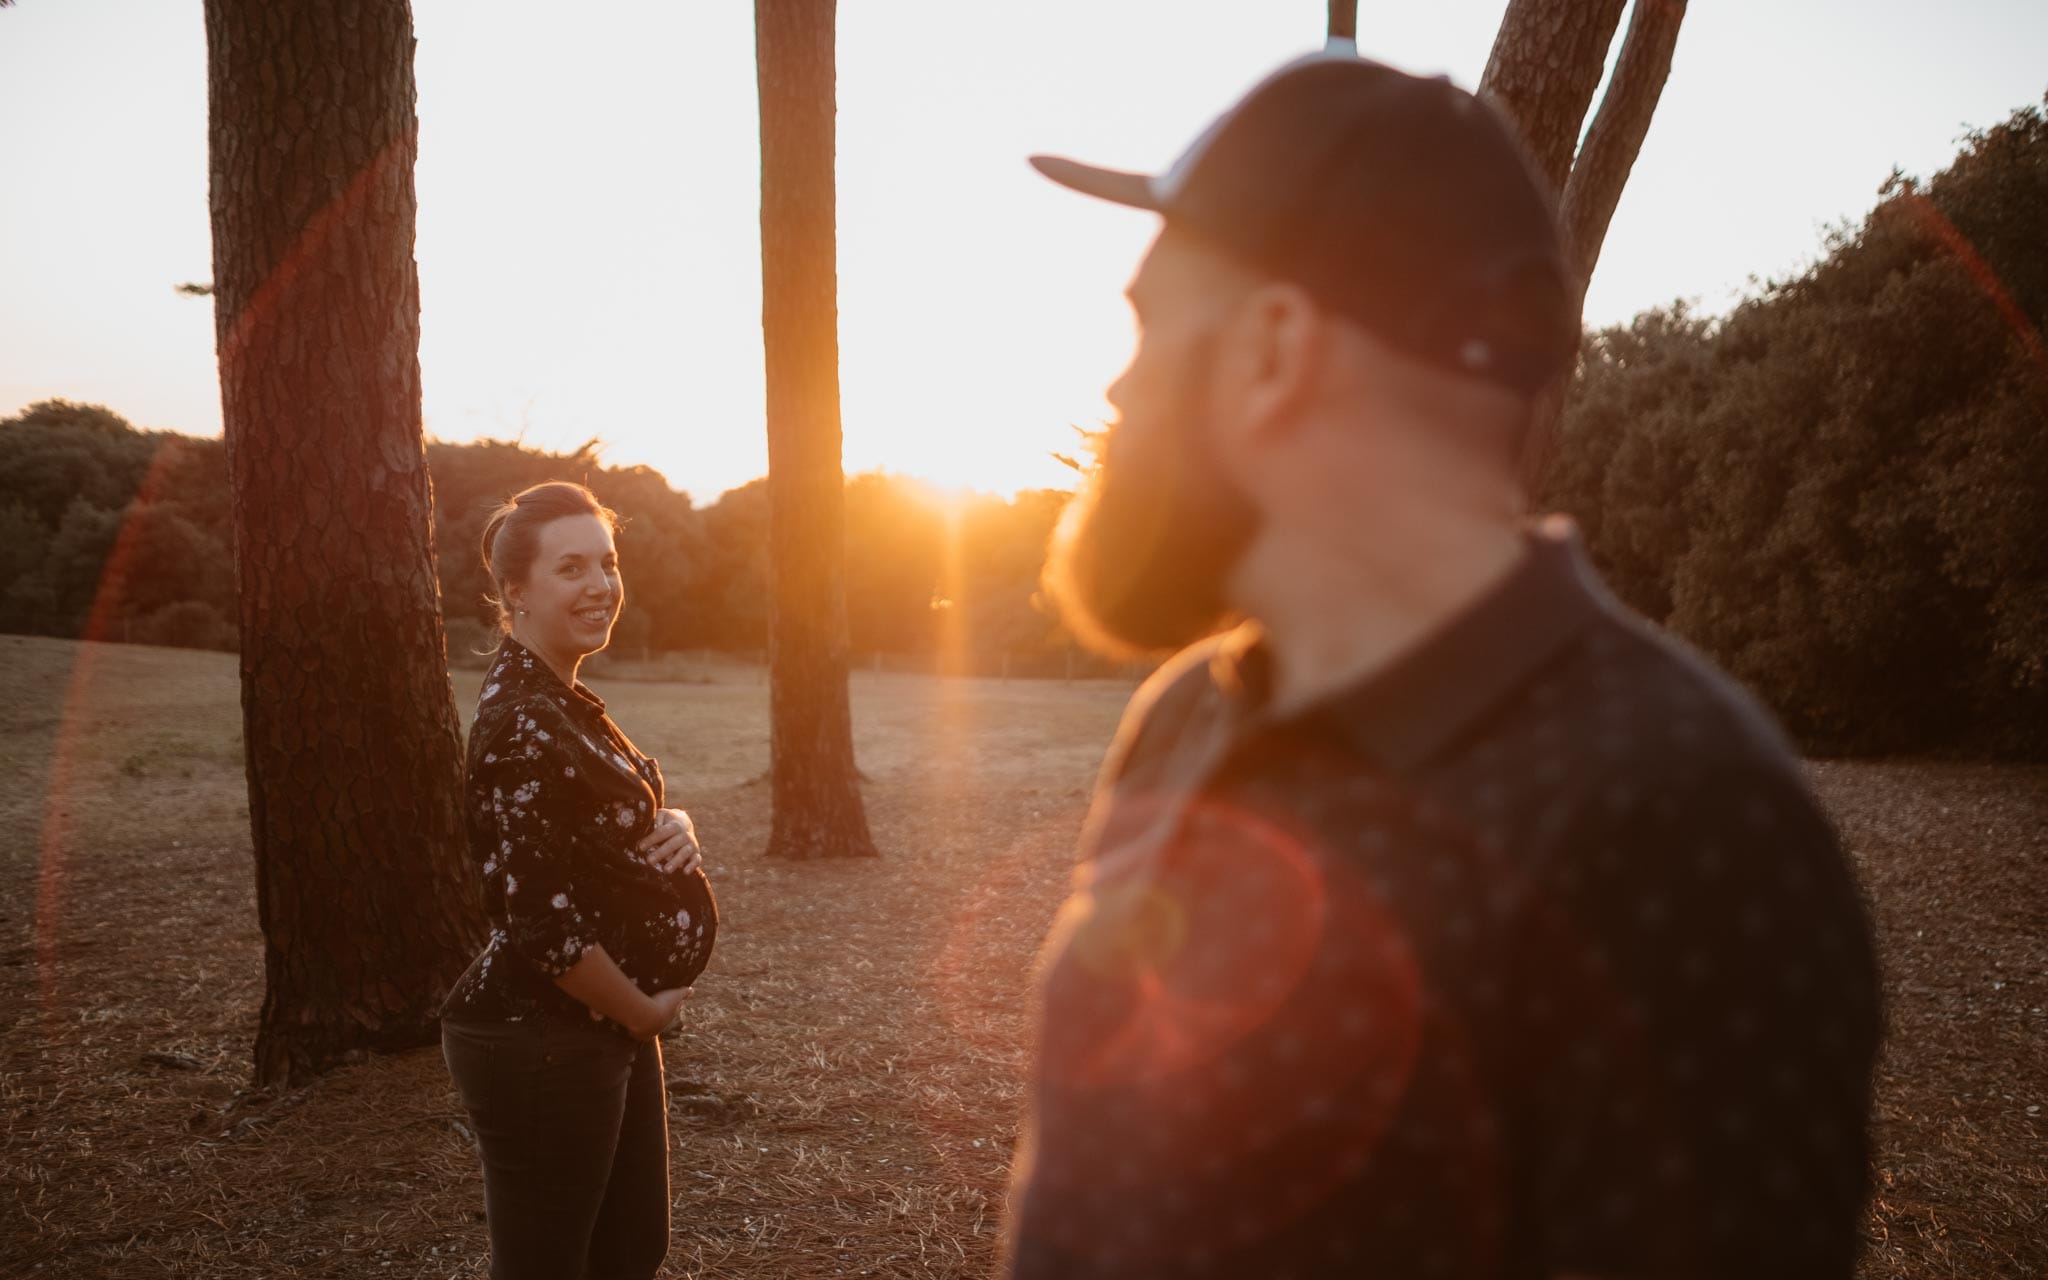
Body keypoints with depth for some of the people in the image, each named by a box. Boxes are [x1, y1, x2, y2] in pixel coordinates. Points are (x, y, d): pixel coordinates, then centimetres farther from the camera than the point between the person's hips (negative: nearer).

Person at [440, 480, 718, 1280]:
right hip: (540, 1044, -9)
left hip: (607, 1030, 9)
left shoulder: (567, 705, 8)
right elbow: (544, 924, -26)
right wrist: (645, 1012, -13)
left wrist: (675, 826, -3)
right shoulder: (521, 722, -22)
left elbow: (615, 829, 19)